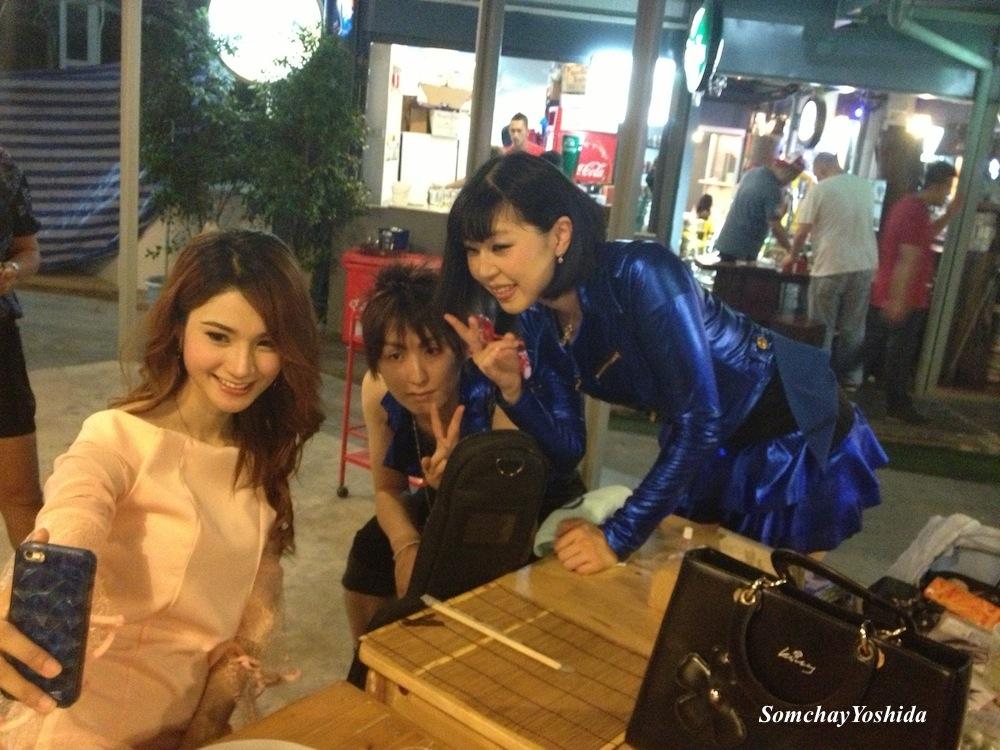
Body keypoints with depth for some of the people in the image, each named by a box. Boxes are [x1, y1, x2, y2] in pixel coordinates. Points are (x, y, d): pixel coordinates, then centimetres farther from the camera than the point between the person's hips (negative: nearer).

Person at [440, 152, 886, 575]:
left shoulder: (639, 274, -34)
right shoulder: (535, 315, -12)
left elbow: (699, 418, -35)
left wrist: (618, 537, -34)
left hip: (792, 431, -6)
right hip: (700, 449, 6)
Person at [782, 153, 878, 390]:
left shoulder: (820, 189, -6)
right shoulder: (866, 186, 9)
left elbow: (802, 232, -6)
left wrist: (792, 256, 11)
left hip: (831, 267, -5)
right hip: (864, 265, 5)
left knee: (822, 329, 5)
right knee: (853, 328, 12)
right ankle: (850, 378, 18)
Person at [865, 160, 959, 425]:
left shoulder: (908, 204, 12)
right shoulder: (919, 212, -20)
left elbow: (926, 235, 28)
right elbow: (907, 261, -24)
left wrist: (948, 215, 15)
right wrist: (898, 300, -25)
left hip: (886, 293, 10)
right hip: (904, 298, -10)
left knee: (872, 348, 15)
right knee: (901, 353, 0)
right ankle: (898, 404, 9)